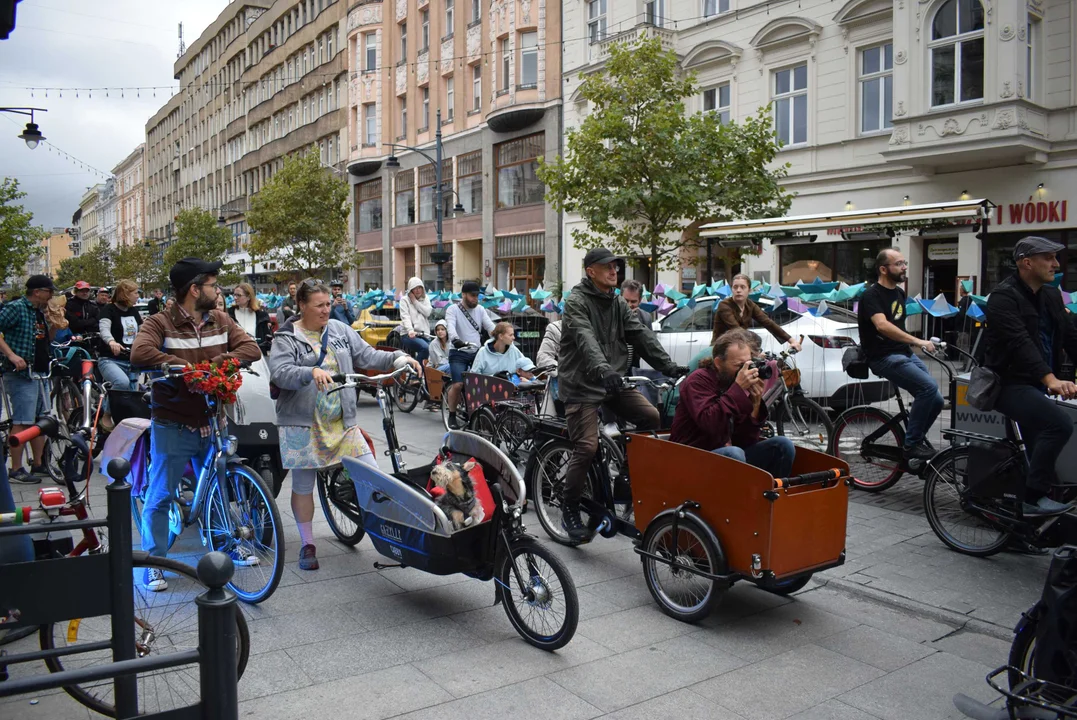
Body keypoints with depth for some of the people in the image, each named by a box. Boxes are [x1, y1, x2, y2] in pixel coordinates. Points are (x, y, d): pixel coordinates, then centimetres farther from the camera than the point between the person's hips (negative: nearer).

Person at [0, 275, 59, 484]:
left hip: (40, 373, 9)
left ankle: (38, 465, 20)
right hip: (21, 373, -9)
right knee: (22, 422, -7)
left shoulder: (40, 312, 16)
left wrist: (55, 326, 9)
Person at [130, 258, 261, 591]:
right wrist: (187, 367, -26)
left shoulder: (221, 320, 5)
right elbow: (140, 353, -26)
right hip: (173, 426, -5)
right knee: (160, 496, 5)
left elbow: (250, 348, -3)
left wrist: (217, 363, -19)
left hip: (212, 421, 5)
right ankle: (154, 564, 18)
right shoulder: (160, 323, -10)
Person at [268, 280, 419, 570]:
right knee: (303, 486, 9)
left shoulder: (340, 330, 8)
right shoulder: (286, 338, -4)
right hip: (303, 424, -3)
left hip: (342, 422, 3)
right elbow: (279, 373, -19)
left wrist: (398, 358, -8)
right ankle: (307, 544, 24)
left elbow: (367, 355, 7)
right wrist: (312, 373, -36)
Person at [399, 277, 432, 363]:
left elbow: (427, 312, 1)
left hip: (424, 334, 5)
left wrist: (415, 301, -1)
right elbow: (405, 317, -9)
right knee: (425, 348, -32)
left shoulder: (426, 299, 19)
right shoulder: (404, 300, 6)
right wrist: (410, 330, -26)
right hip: (410, 335, -5)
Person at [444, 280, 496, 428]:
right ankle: (452, 416, 2)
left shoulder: (480, 310, 10)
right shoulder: (453, 309, -4)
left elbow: (490, 326, -1)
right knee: (458, 385, -16)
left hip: (477, 353, 4)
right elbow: (451, 326, -22)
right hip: (459, 353, -4)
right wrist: (455, 339, -43)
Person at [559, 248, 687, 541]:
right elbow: (585, 339, -26)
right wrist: (602, 369, -44)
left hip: (614, 381, 6)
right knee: (586, 447, -12)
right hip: (582, 385, -6)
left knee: (651, 417, -11)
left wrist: (668, 366, -9)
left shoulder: (618, 303, 13)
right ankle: (570, 510, 6)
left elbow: (642, 335, 4)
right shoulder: (576, 302, -8)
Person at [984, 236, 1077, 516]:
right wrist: (1051, 379, -38)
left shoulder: (1051, 296, 13)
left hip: (1038, 384, 9)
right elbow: (1020, 343, -26)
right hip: (1010, 384, -9)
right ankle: (1033, 498, -18)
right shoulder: (1003, 297, -13)